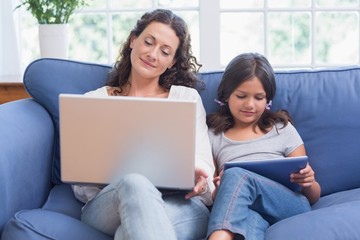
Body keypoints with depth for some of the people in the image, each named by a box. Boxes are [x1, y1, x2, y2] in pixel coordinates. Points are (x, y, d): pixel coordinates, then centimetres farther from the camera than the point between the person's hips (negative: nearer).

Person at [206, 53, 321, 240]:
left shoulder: (282, 128, 21)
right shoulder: (213, 135, 21)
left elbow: (314, 196, 21)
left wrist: (308, 183, -3)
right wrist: (218, 190, -12)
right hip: (236, 214, 0)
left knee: (236, 175, -33)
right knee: (248, 219, -42)